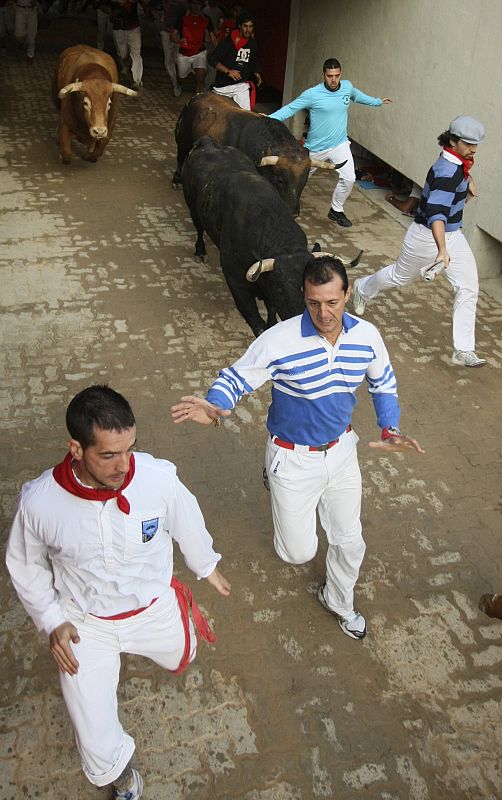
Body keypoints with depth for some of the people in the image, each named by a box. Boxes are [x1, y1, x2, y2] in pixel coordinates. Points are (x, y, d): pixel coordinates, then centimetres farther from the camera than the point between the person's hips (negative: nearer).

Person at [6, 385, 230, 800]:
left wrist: (208, 566, 12)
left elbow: (187, 524, -4)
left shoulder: (159, 478, -29)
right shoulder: (38, 502, -27)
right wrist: (51, 621, -9)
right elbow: (26, 567, -4)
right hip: (85, 625, -1)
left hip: (154, 609, 1)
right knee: (100, 750, 1)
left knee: (182, 657, 31)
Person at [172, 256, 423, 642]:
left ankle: (339, 602, 49)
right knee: (298, 553, 8)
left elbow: (384, 383, 7)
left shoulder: (367, 335, -12)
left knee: (350, 542, 18)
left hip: (342, 451, 4)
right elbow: (236, 377, -17)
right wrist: (215, 406, -39)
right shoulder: (280, 341, -27)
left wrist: (390, 429, -8)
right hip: (293, 459, -4)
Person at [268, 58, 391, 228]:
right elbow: (289, 109, -17)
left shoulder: (347, 86, -3)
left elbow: (357, 95, 20)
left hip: (340, 144, 3)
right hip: (316, 148, -3)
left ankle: (336, 210, 11)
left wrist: (377, 101, 33)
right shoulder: (312, 94, -19)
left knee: (349, 179, -11)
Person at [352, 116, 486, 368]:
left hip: (453, 235, 8)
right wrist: (441, 250, -54)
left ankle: (463, 350, -2)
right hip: (428, 236, -8)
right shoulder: (448, 172, -29)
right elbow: (436, 213, -43)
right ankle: (362, 289, 49)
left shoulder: (457, 162, -1)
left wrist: (467, 181, 16)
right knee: (400, 276, 16)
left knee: (468, 288, -4)